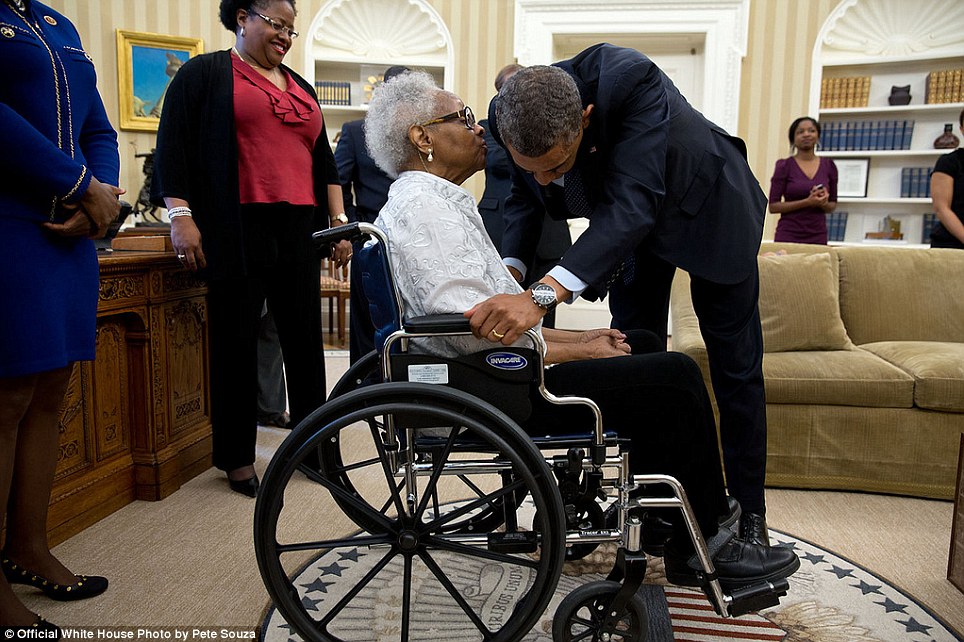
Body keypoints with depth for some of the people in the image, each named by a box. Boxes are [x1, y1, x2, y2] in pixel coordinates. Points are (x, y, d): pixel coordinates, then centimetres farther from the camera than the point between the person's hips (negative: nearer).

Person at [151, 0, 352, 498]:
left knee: (304, 337, 4)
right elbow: (173, 144, -2)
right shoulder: (206, 73, 6)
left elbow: (323, 159, 22)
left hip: (297, 231, 5)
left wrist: (339, 221, 13)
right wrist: (180, 214, -12)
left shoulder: (300, 88, 23)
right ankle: (237, 457, 11)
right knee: (236, 340, 0)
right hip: (238, 229, -5)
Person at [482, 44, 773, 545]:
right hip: (628, 222, 5)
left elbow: (631, 206, -50)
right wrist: (510, 268, -27)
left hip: (705, 206, -4)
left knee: (735, 365, 3)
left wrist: (544, 294, -64)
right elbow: (525, 197, -7)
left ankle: (748, 511, 18)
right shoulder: (510, 114, -24)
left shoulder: (631, 80, -42)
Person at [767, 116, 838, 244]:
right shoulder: (784, 166, 0)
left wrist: (824, 203, -7)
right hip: (788, 235, -3)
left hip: (818, 235, 3)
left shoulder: (828, 166, 8)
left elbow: (833, 205, 16)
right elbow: (773, 206, -4)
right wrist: (807, 202, -15)